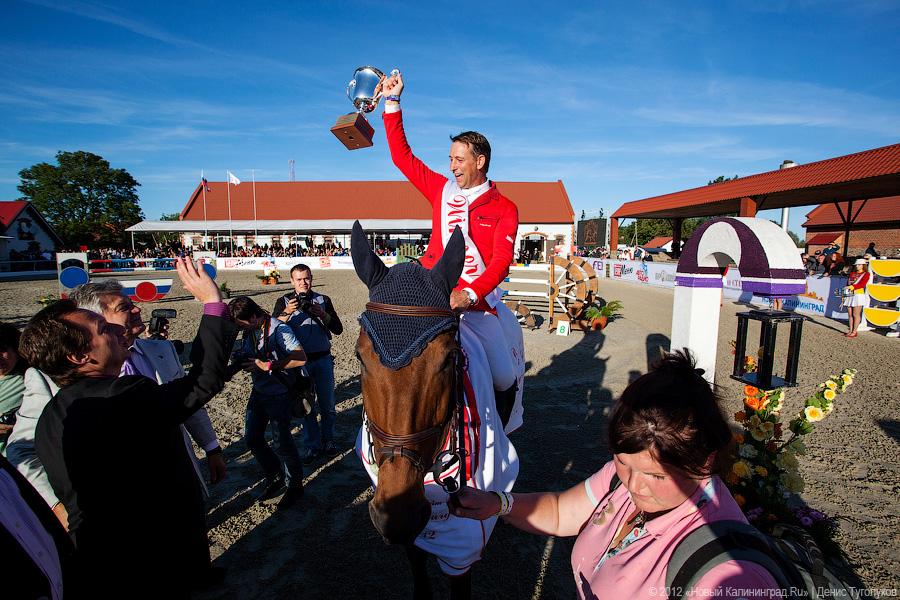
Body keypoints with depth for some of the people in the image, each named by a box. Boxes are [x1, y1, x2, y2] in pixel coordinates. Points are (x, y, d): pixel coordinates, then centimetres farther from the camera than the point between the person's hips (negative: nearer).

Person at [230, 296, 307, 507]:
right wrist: (240, 361, -8)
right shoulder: (249, 332, 1)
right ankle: (275, 478, 35)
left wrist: (267, 366, -27)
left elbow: (301, 358, -25)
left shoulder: (279, 330, -22)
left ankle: (295, 486, 23)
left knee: (283, 443, 2)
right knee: (253, 439, 15)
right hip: (258, 392, 8)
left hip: (279, 396, -8)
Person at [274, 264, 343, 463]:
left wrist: (323, 314, -18)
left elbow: (338, 329, -2)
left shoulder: (323, 300, 4)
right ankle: (312, 445, 21)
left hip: (323, 359, 1)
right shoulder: (284, 302, 3)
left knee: (327, 404, 7)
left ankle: (328, 439, 26)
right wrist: (287, 312, -25)